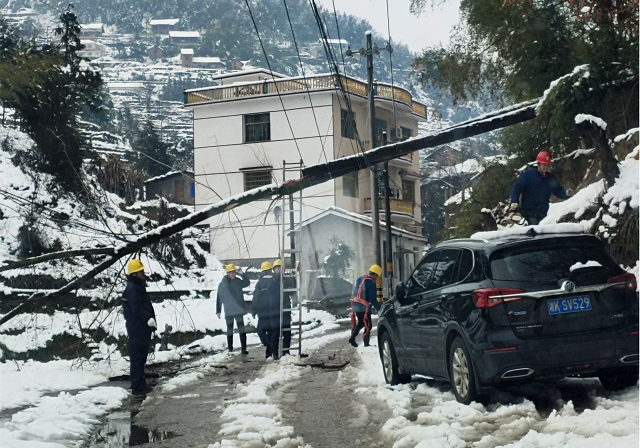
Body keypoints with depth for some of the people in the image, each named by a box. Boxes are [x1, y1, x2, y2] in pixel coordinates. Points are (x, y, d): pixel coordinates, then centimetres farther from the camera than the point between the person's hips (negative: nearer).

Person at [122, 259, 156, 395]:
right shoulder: (132, 289, -15)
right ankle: (138, 387, -5)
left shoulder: (139, 287, 17)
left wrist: (151, 319, 17)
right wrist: (148, 319, -34)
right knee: (137, 357, -7)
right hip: (137, 329, -11)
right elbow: (136, 308, -27)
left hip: (142, 328, 11)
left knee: (141, 357, 15)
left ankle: (140, 385, 23)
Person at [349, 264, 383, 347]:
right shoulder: (371, 283, -17)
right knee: (368, 326, 2)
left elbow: (355, 293, 19)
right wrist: (380, 309, -15)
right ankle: (366, 344, 4)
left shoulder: (360, 279, 10)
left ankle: (352, 338, 19)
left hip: (355, 306, 8)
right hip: (364, 308, -8)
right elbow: (373, 300, -21)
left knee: (361, 323, 25)